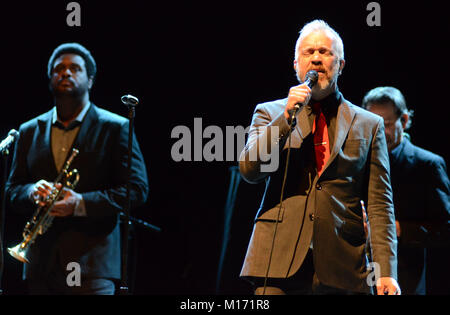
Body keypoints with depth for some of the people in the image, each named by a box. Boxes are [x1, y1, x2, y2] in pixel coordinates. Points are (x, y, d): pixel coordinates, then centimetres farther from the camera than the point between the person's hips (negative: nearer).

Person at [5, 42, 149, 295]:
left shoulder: (116, 129, 3)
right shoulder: (30, 131, 16)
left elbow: (137, 189, -3)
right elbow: (12, 190, 16)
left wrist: (81, 203, -15)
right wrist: (32, 192, -9)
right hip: (42, 265, 4)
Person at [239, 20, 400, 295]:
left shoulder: (368, 125, 13)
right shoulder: (270, 114, 15)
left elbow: (380, 205, 7)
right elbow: (249, 170, 0)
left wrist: (386, 272, -3)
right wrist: (287, 117, -8)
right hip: (280, 261, 0)